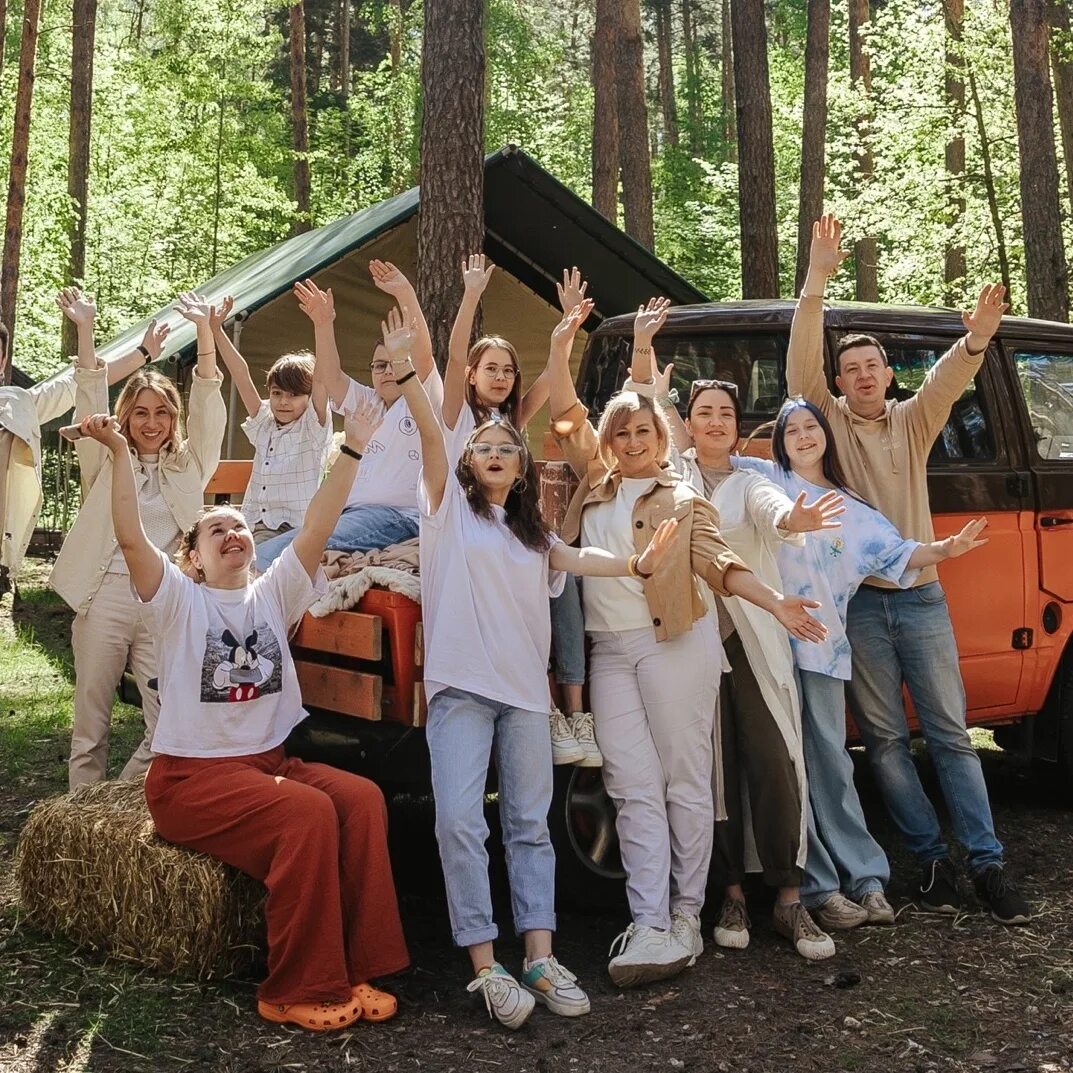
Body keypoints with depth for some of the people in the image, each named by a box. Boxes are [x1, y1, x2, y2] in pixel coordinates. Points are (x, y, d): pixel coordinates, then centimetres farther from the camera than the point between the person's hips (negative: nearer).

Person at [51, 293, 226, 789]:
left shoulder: (188, 464, 13)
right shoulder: (107, 461, 12)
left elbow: (207, 405, 3)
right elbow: (91, 401, 2)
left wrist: (204, 329, -7)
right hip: (104, 595, -1)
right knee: (91, 721, 4)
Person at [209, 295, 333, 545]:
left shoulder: (313, 426, 2)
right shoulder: (264, 424, 17)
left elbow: (321, 380, -12)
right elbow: (241, 375, 13)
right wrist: (215, 329, 9)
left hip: (298, 529, -5)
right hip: (257, 529, 5)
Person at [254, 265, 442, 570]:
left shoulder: (424, 399, 9)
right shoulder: (367, 402, 28)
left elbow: (423, 352, -8)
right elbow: (331, 377, 13)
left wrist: (405, 293, -18)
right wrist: (324, 325, 0)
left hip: (400, 515, -7)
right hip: (353, 511, 7)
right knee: (262, 553, -19)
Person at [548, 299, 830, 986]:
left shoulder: (684, 498, 8)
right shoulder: (596, 485, 16)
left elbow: (717, 562, -1)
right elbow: (567, 418, 15)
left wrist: (776, 603, -14)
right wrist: (561, 348, 7)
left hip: (676, 644, -3)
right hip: (610, 651, 3)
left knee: (685, 782, -1)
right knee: (634, 789, -3)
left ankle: (686, 918, 5)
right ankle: (649, 926, -5)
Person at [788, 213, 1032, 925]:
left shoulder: (913, 422, 8)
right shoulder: (829, 419, 3)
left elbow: (947, 382, -11)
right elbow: (802, 366, -12)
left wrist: (977, 340, -33)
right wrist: (817, 282, -23)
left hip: (921, 597, 1)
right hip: (857, 601, -1)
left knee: (950, 733, 3)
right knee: (885, 738, 2)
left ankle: (987, 862, 6)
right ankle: (932, 859, 11)